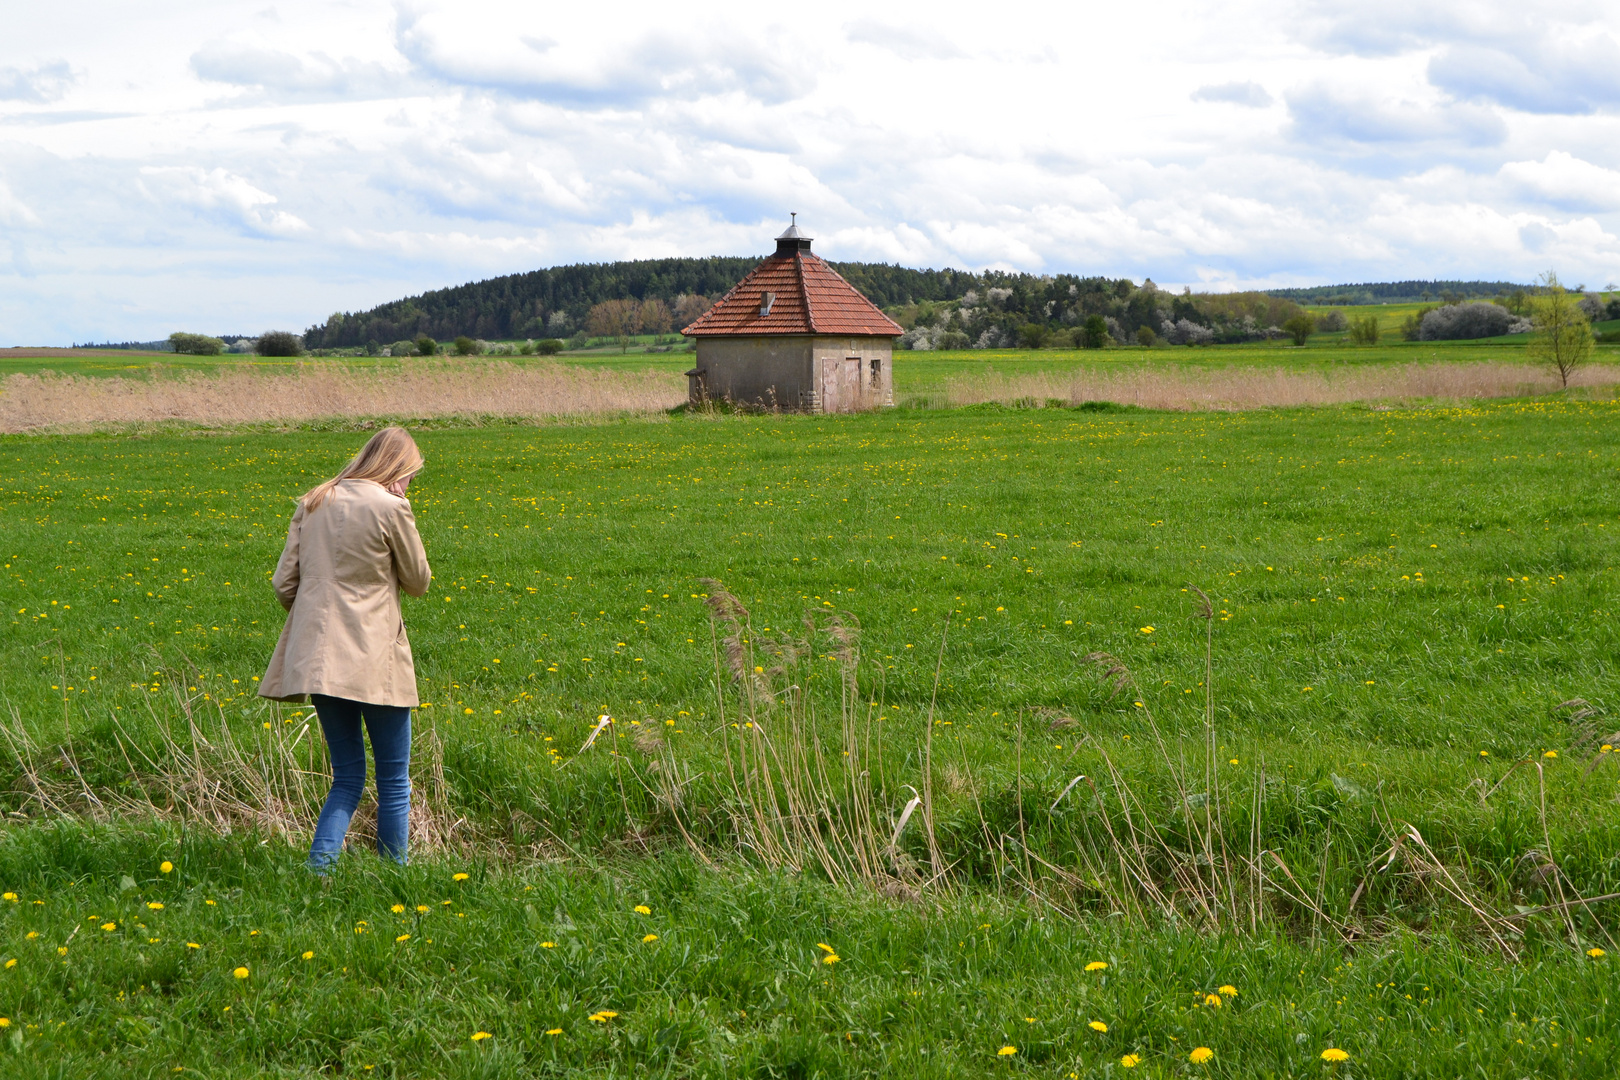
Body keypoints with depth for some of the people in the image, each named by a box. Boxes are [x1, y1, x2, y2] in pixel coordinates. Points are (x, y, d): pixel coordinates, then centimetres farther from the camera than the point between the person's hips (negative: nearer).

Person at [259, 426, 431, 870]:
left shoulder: (314, 503, 9)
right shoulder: (390, 508, -9)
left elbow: (284, 583, 10)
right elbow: (418, 581, 3)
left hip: (318, 659, 6)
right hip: (373, 660, -6)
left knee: (348, 775, 15)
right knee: (394, 781, 8)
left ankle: (319, 867, -1)